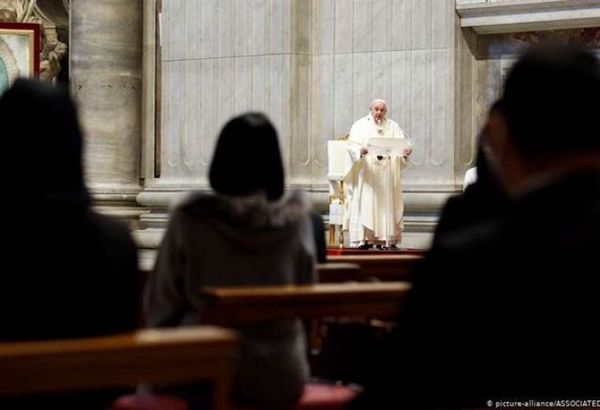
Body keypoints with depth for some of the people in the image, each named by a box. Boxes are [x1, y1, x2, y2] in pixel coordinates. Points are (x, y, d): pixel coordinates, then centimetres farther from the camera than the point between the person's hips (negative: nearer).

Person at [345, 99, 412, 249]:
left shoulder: (392, 126, 14)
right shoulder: (360, 125, 6)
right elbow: (352, 145, -7)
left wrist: (406, 151, -20)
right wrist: (361, 150, -29)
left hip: (387, 174, 3)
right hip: (367, 173, -3)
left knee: (387, 203, -1)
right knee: (366, 203, -8)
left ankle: (387, 238, -1)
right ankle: (365, 238, -11)